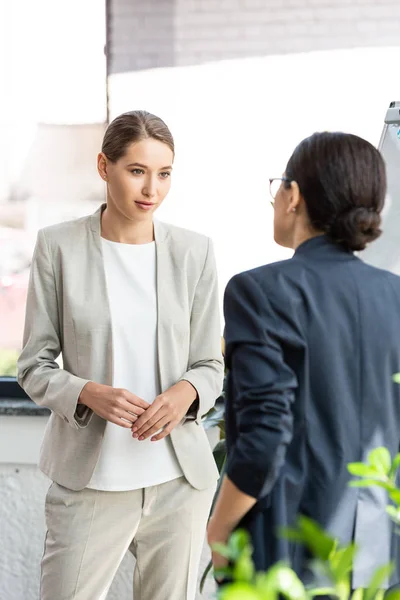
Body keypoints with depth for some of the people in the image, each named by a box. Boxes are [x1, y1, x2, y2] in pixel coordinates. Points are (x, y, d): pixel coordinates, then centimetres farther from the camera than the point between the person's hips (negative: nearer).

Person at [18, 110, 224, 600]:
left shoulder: (194, 252, 2)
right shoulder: (59, 246, -3)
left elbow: (210, 365, 7)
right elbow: (34, 367, -1)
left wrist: (186, 392, -15)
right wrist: (90, 394, -20)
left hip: (179, 477, 2)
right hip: (90, 481, -2)